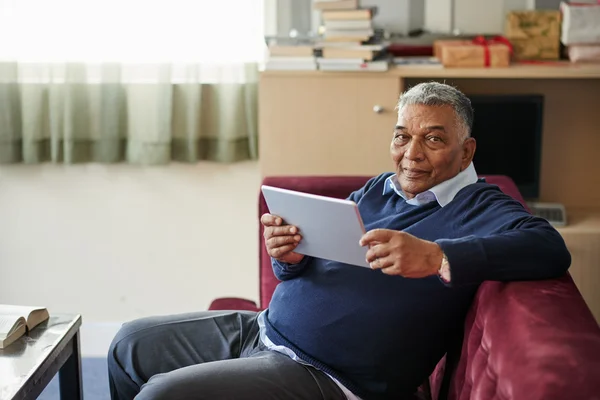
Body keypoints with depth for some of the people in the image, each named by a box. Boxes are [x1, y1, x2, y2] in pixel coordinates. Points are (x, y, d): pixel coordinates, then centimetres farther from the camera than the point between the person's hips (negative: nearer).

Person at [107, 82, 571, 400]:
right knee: (131, 345, 15)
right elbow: (317, 260, 14)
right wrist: (289, 258, -13)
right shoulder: (377, 190, 14)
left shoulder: (480, 207, -8)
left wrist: (436, 257, -40)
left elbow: (550, 249, -29)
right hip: (263, 329, 9)